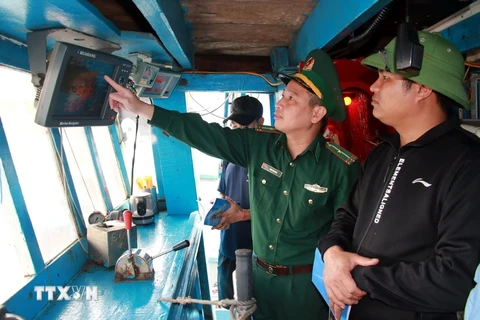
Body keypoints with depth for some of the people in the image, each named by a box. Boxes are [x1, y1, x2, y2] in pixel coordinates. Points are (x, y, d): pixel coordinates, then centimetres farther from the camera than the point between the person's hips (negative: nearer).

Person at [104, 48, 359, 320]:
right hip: (261, 275, 4)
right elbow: (205, 134, -9)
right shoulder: (258, 144, -8)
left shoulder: (342, 167, -17)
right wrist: (141, 108, -12)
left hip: (306, 283, -3)